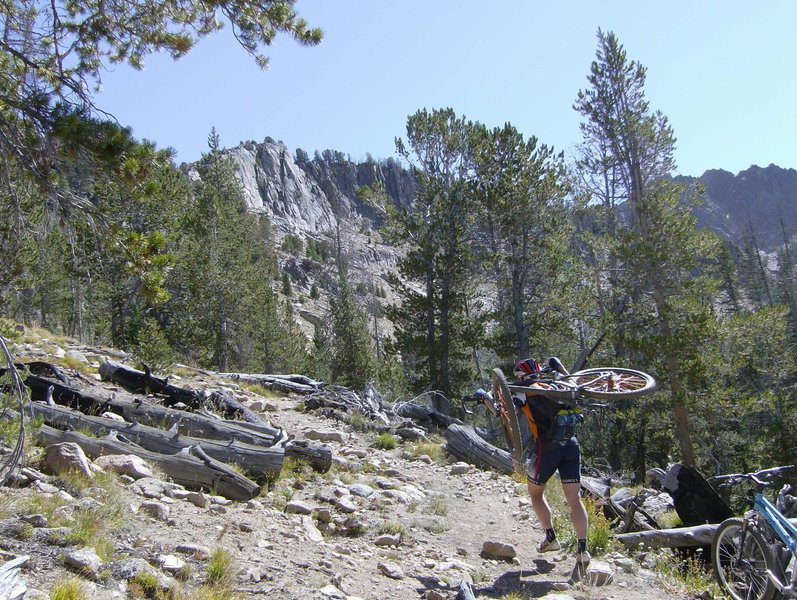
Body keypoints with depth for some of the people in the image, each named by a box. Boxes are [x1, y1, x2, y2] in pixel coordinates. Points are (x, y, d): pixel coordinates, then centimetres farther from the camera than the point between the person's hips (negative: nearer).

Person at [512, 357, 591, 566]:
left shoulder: (527, 391, 0)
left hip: (547, 447, -5)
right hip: (571, 445, 5)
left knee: (535, 493, 17)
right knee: (574, 498, 3)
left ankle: (551, 538, 14)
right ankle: (582, 548, -5)